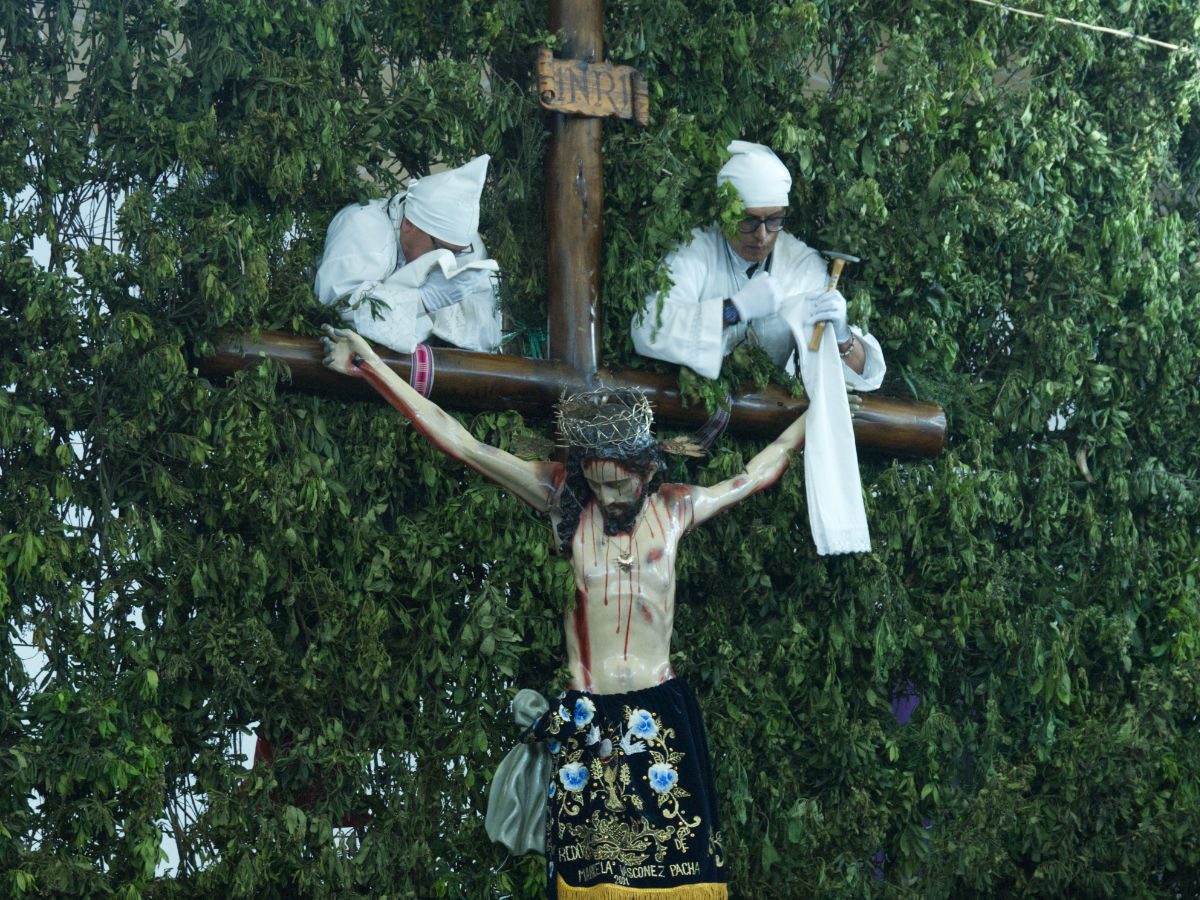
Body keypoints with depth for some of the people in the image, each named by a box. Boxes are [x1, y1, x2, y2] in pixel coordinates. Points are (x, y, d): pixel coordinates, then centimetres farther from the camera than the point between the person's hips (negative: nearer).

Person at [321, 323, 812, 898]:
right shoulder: (563, 498, 0)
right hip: (584, 721, -1)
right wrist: (371, 367, -3)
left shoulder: (674, 508, 5)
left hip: (661, 718, 1)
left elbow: (760, 471, 20)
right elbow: (460, 443, -1)